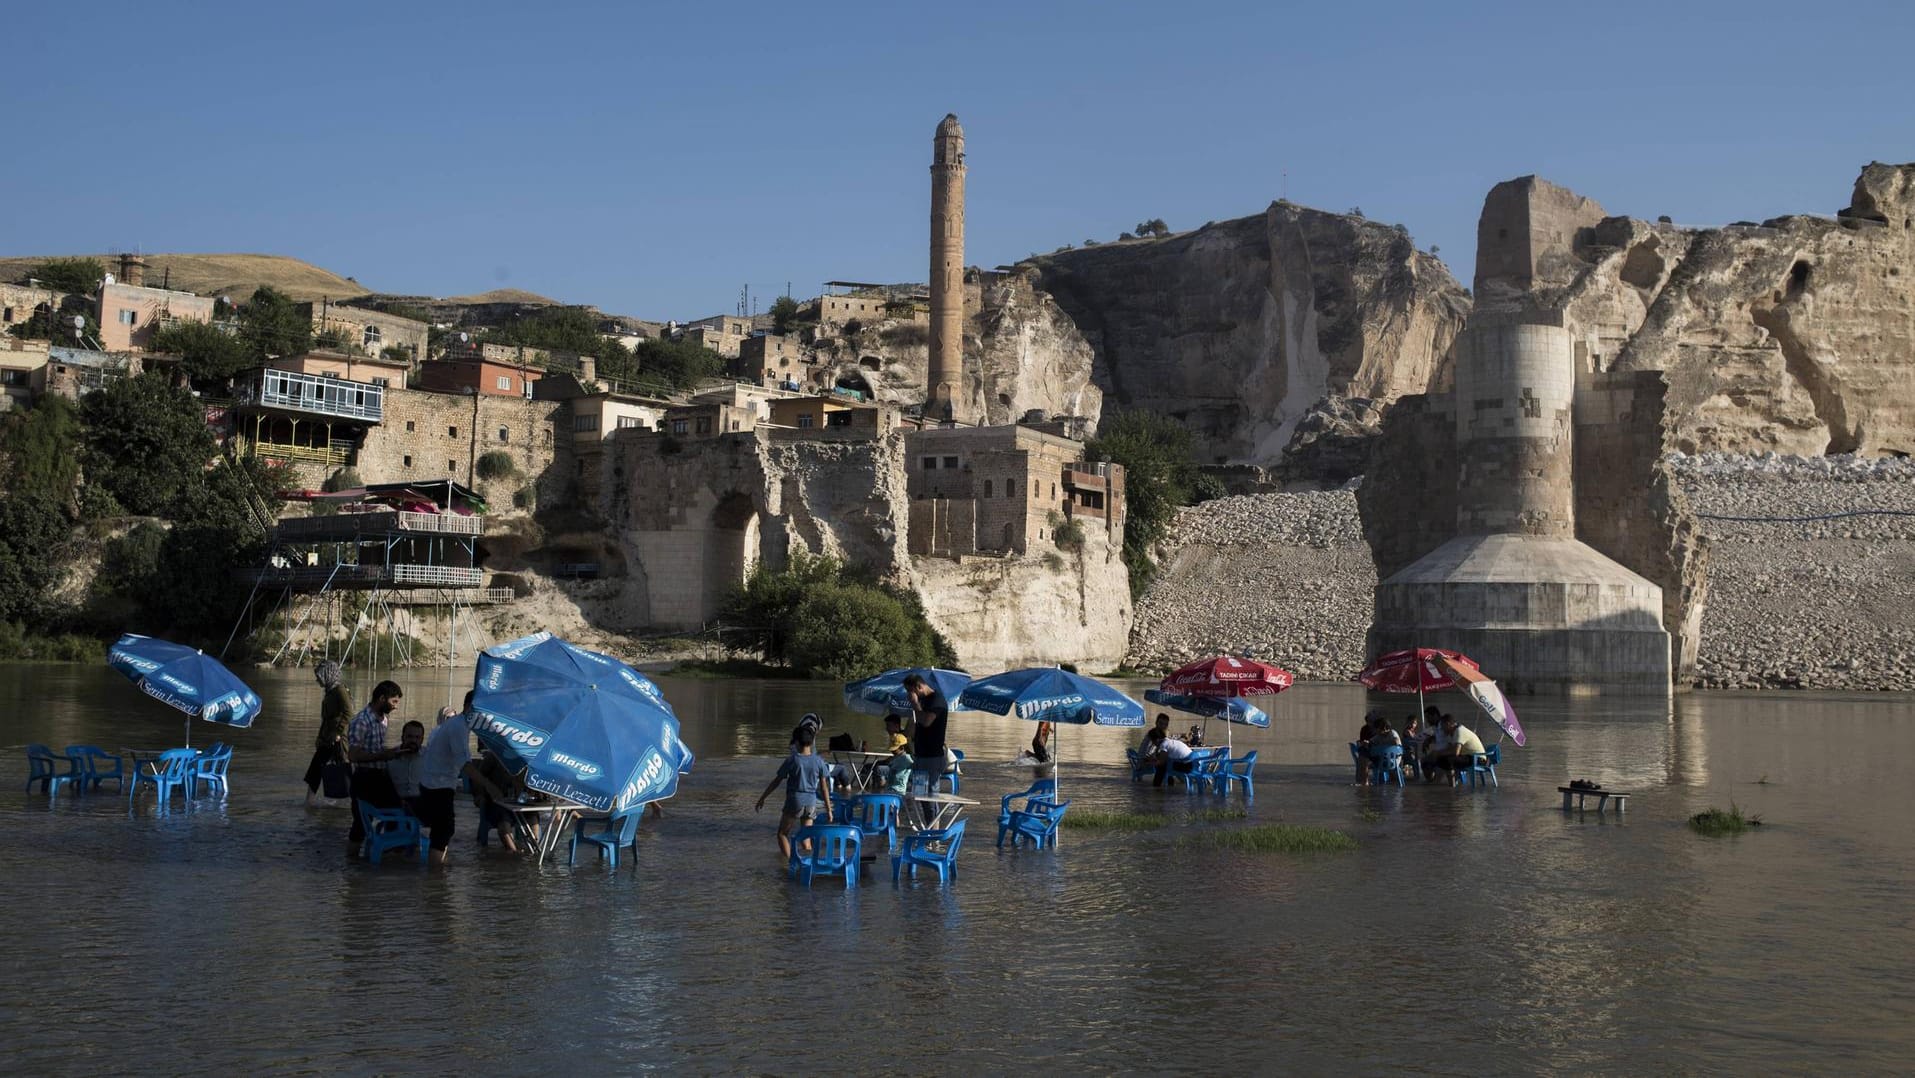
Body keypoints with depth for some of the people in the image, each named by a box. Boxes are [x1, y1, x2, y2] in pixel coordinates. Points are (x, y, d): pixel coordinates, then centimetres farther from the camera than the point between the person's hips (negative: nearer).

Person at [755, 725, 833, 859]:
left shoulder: (792, 760, -9)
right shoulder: (818, 761, -1)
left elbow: (776, 781, -2)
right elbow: (824, 787, 2)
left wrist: (762, 798, 9)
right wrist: (828, 810, 8)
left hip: (793, 802, -3)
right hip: (811, 803, 3)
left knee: (782, 834, 8)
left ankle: (791, 862, -10)